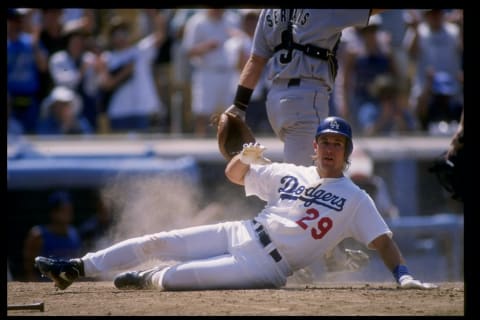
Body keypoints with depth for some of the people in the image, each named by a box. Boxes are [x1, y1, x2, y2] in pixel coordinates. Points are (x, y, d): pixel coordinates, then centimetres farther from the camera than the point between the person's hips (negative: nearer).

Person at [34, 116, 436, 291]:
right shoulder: (289, 174, 13)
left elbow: (383, 239, -9)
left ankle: (145, 280, 12)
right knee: (158, 242, -2)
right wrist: (246, 156, -2)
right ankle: (76, 269, 9)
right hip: (241, 235, 5)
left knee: (177, 276, -22)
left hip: (267, 267, -5)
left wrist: (403, 276, -25)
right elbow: (235, 174, 20)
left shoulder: (355, 199, -2)